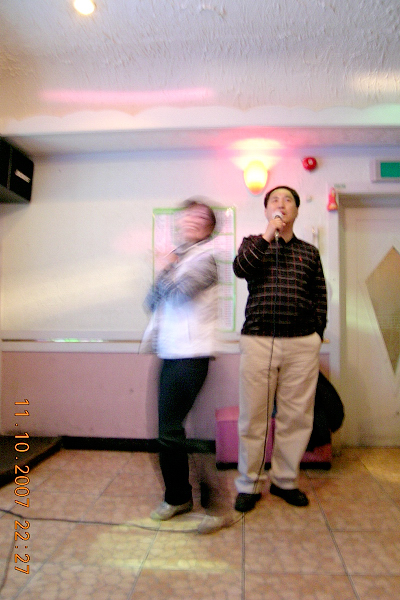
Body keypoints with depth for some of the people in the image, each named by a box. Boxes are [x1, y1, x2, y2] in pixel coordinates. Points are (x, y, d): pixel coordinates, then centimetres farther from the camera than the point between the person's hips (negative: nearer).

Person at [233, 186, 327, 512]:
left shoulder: (310, 252, 15)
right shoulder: (254, 243, 12)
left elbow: (320, 298, 14)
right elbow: (240, 268, -10)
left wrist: (317, 335, 6)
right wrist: (268, 235, -11)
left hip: (302, 344, 2)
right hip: (258, 340, -1)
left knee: (296, 417, 7)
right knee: (253, 416, 3)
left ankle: (286, 480, 27)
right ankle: (249, 485, 20)